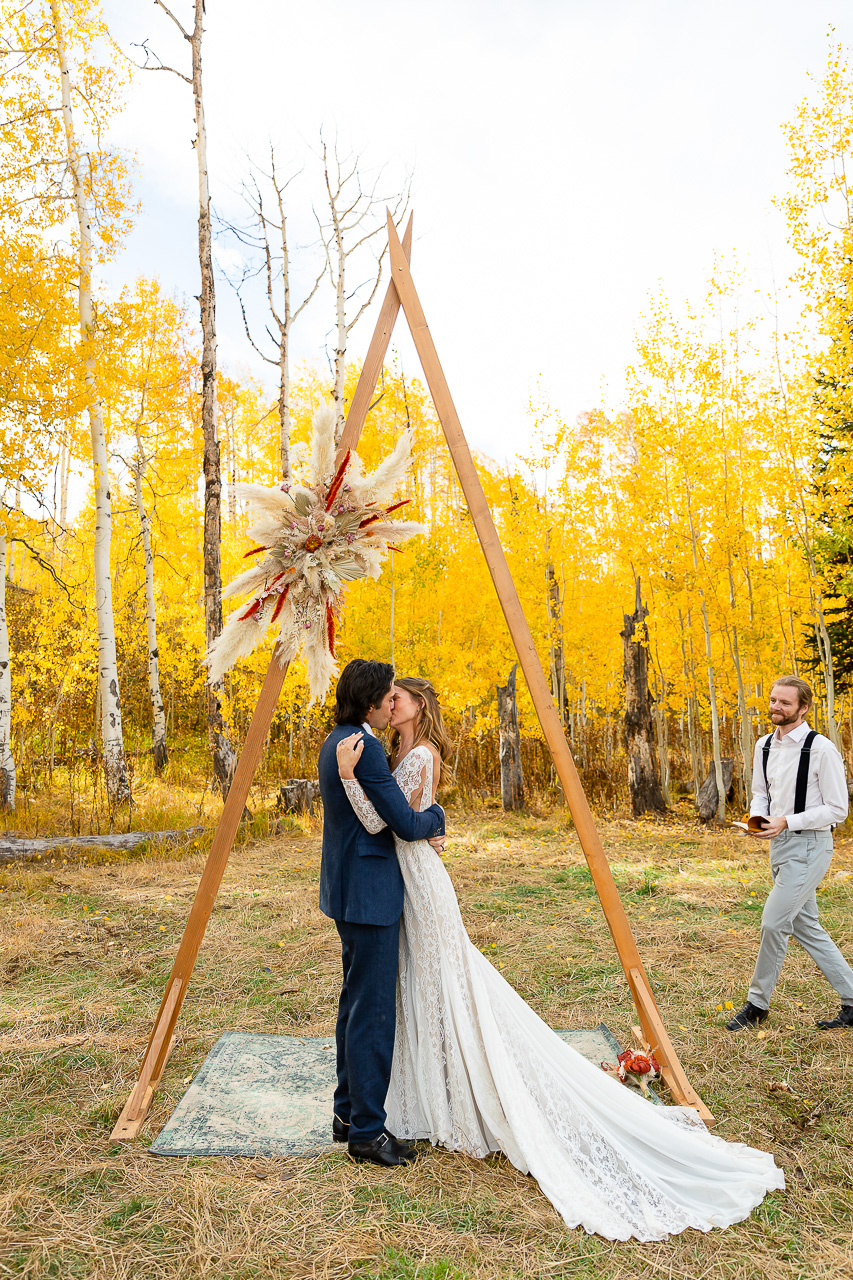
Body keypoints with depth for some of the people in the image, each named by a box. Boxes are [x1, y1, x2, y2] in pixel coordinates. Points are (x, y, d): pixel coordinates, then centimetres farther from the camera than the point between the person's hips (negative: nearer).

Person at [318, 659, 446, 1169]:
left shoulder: (337, 742, 11)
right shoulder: (363, 747, -21)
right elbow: (407, 823, -19)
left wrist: (421, 831, 8)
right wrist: (437, 816, 1)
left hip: (351, 891, 11)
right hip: (369, 894, -11)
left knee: (355, 1002, 19)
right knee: (372, 1010, -1)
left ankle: (348, 1112, 31)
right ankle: (366, 1129, 11)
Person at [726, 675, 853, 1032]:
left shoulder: (821, 749, -15)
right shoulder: (764, 746, 7)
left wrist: (788, 822, -21)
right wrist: (757, 817, -3)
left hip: (809, 845, -8)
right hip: (779, 843, 8)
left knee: (774, 922, -8)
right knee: (805, 926, 14)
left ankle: (757, 1003, 9)